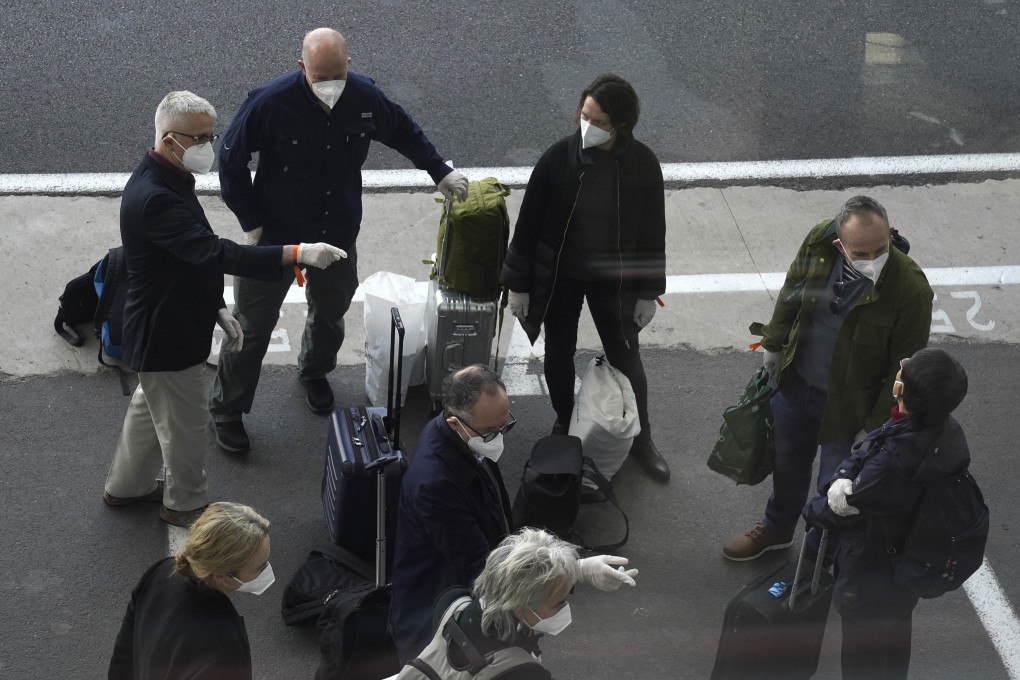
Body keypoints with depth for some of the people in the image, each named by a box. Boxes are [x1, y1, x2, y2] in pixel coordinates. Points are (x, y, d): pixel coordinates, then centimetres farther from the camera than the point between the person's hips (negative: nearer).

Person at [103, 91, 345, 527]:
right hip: (166, 334, -10)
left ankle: (127, 487, 46)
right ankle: (185, 504, 30)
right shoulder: (154, 198, -32)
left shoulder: (168, 181, 2)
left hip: (173, 323, 10)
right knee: (186, 425, 9)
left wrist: (216, 309, 14)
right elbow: (216, 253, -41)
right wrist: (297, 254, -46)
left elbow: (197, 254, 13)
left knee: (150, 407, 27)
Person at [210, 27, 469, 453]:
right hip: (277, 235, -4)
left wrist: (441, 172, 8)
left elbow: (403, 131, 9)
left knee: (331, 311, 25)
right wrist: (251, 222, -12)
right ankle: (226, 409, 21)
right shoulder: (270, 103, -25)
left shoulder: (365, 97, -13)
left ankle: (314, 373, 54)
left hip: (339, 234, 4)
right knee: (253, 324, 3)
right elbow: (231, 160, -12)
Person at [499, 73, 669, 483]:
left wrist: (649, 291, -1)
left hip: (613, 280, 0)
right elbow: (529, 223, -9)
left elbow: (652, 231, -4)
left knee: (626, 358, 11)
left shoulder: (643, 165, -15)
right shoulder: (559, 158, -18)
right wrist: (517, 284, -6)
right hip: (558, 277, 0)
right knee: (559, 354, 17)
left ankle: (641, 439, 31)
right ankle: (564, 425, 42)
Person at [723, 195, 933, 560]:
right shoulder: (818, 242, -20)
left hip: (848, 405, -5)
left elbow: (904, 368, -20)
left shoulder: (911, 289, -31)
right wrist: (774, 344, 12)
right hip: (795, 383, 5)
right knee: (787, 464, 28)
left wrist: (874, 427, -14)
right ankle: (776, 528, 56)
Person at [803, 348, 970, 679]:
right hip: (909, 562, 7)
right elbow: (863, 458, -7)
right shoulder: (948, 431, -15)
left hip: (870, 574, -7)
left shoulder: (895, 459, -40)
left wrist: (813, 512, -4)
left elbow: (845, 505, -23)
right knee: (894, 636, 31)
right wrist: (844, 476, -25)